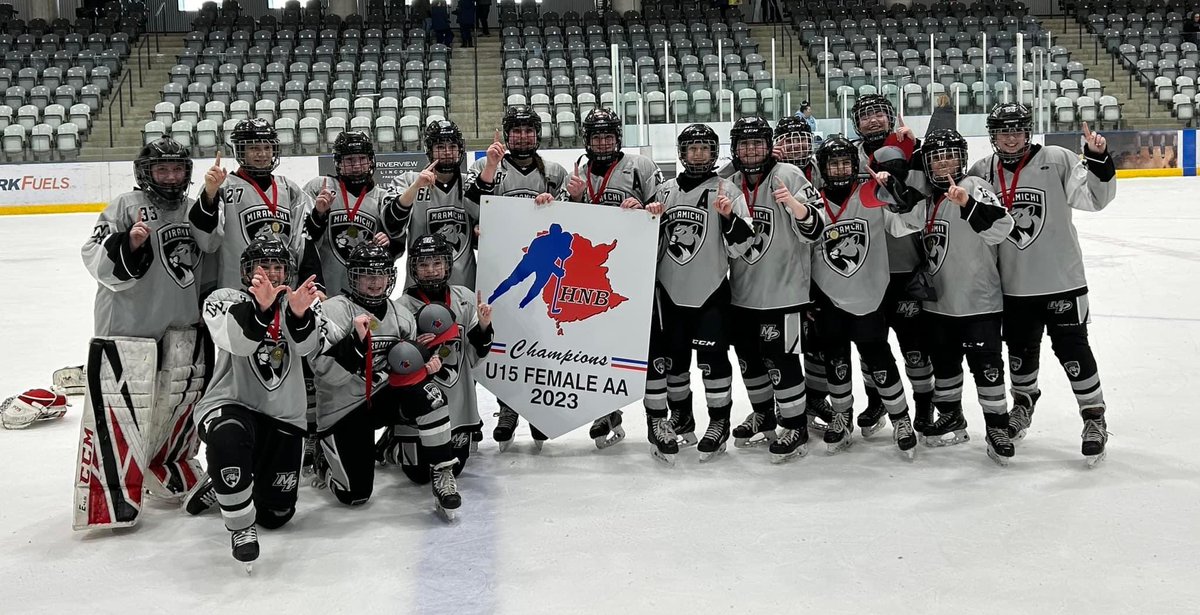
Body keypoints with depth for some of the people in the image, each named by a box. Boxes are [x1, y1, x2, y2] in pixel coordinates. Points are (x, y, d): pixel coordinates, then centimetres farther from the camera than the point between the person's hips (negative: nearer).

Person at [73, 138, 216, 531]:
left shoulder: (194, 211, 12)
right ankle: (109, 498, -2)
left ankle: (176, 478, 34)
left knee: (178, 404, 16)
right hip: (125, 328, -6)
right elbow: (96, 259, -13)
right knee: (119, 415, -8)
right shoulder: (125, 207, -5)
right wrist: (128, 244, -29)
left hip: (182, 329, 6)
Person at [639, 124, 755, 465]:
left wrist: (729, 216, -26)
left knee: (712, 357, -1)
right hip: (670, 290, 4)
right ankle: (680, 417, 28)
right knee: (671, 357, 10)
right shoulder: (665, 190, 9)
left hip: (710, 292, -4)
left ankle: (719, 422, 15)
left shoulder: (725, 190, -4)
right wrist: (647, 216, -2)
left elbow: (740, 245, -10)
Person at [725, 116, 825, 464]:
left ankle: (796, 430, 8)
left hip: (783, 290, -7)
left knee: (780, 359, -5)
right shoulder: (731, 184, 9)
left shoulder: (788, 176, -10)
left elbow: (814, 231, -16)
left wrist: (795, 205, -33)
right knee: (749, 357, 16)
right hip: (742, 292, 7)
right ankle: (763, 418, 34)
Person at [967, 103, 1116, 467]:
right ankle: (1023, 401, 42)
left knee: (1071, 348, 0)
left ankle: (1094, 418, 16)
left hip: (1061, 280, -3)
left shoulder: (1057, 160, -7)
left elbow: (1095, 198, -11)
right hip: (1013, 284, 3)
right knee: (1020, 350, 17)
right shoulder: (982, 172, 1)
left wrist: (1099, 161, -26)